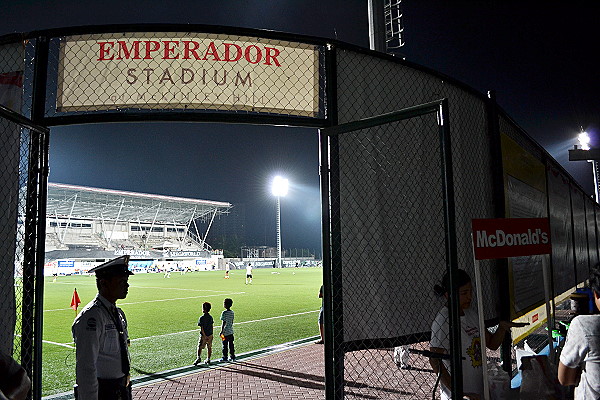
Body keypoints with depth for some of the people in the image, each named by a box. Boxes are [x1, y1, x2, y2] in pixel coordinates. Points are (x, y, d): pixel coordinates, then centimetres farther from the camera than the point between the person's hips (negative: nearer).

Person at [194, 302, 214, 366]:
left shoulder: (202, 318, -15)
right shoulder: (211, 317, 2)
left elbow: (202, 328, -17)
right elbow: (212, 326, 8)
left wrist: (205, 336, -14)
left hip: (203, 335, -5)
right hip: (210, 335, 5)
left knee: (200, 347, 4)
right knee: (209, 347, 13)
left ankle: (199, 357, -11)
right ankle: (208, 360, 20)